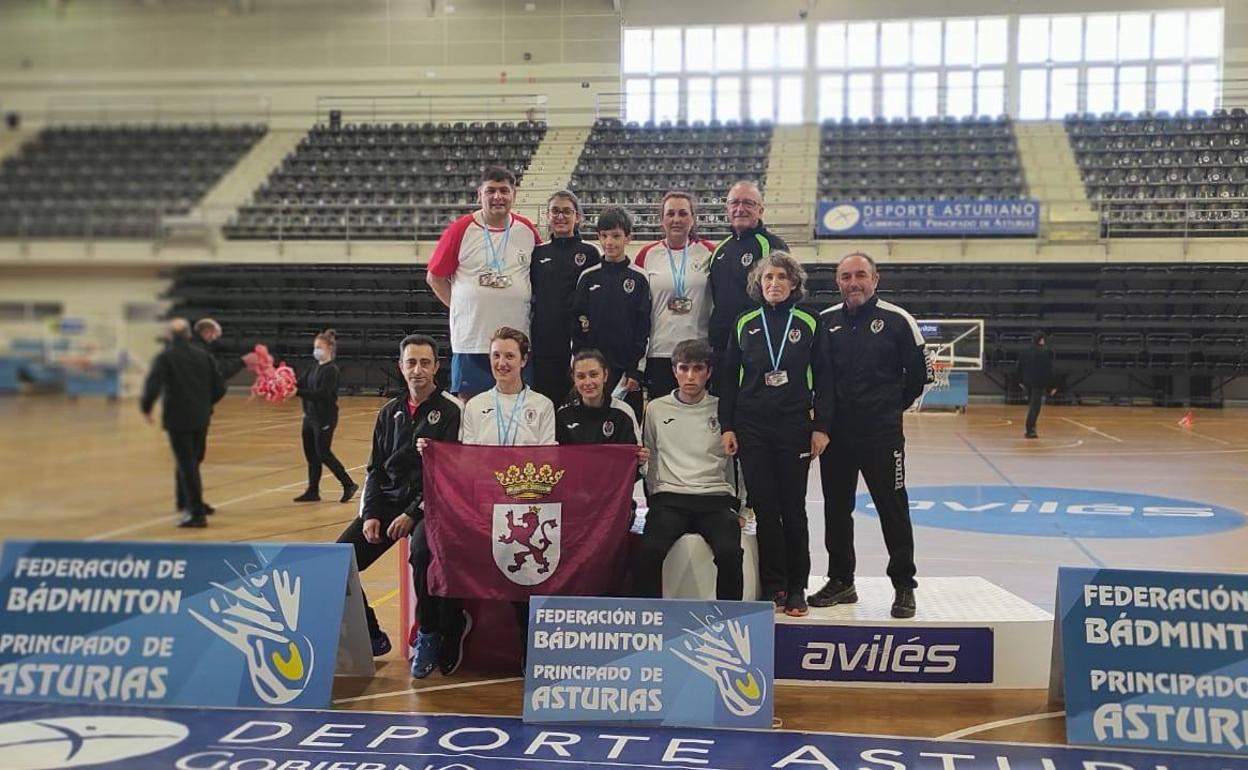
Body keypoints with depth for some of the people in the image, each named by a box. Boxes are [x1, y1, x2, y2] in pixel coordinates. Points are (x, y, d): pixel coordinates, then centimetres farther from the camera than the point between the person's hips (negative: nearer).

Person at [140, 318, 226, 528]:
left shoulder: (164, 357, -7)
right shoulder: (204, 356, 6)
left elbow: (153, 386, -19)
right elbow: (219, 387, 6)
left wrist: (146, 408, -3)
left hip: (177, 419, -4)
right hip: (201, 419, 4)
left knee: (187, 466, -2)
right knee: (191, 462, 19)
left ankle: (197, 513, -4)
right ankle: (188, 505, 29)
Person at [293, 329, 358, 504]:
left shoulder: (331, 370, -13)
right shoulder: (315, 368, 12)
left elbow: (321, 394, -23)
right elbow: (301, 383, 7)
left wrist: (297, 392, -30)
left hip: (325, 419, -8)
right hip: (310, 416, 8)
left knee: (323, 454, -4)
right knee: (310, 454, 9)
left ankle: (349, 484, 8)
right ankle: (313, 491, 17)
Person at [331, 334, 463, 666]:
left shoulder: (450, 411, -3)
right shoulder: (390, 413, 15)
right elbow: (375, 470, 17)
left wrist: (413, 513, -17)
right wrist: (370, 514, 1)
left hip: (429, 506, -6)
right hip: (388, 501, 6)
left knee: (422, 552, -36)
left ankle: (429, 638, -14)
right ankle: (370, 637, 7)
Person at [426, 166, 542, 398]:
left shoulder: (527, 230, 5)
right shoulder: (460, 229, -3)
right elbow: (435, 277, 3)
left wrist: (528, 302, 9)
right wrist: (460, 307, 0)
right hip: (470, 340, -2)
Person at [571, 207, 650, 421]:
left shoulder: (639, 279, 1)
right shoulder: (588, 277, 6)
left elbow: (643, 328, -1)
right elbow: (578, 324, 6)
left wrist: (636, 371, -6)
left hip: (627, 369, -1)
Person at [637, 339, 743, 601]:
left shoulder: (722, 410, 11)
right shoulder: (656, 409, 14)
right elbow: (648, 459, 18)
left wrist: (740, 505, 8)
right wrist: (654, 498, 10)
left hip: (716, 498, 0)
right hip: (669, 497, 1)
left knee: (729, 552, -30)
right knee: (649, 550, -29)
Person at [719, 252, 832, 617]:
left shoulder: (809, 322, 2)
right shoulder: (745, 323, 6)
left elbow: (823, 378, 2)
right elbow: (729, 377, 8)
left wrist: (821, 427, -4)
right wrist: (727, 427, 2)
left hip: (795, 429, -1)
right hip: (752, 429, 2)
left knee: (793, 509, 4)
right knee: (764, 508, 3)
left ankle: (796, 589, 14)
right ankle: (773, 586, 13)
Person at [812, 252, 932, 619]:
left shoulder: (897, 320, -5)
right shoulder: (825, 322, 5)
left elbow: (919, 373, 2)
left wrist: (892, 407, 6)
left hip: (882, 435, -4)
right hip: (835, 434, 4)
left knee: (893, 508, 1)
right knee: (836, 508, 11)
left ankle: (904, 586, 12)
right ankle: (841, 581, 25)